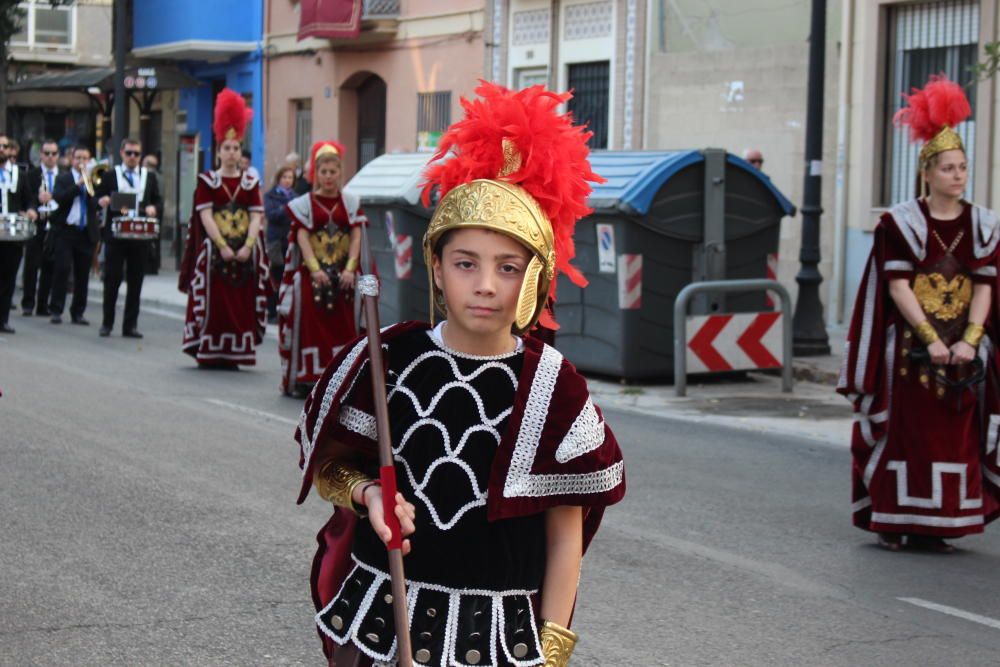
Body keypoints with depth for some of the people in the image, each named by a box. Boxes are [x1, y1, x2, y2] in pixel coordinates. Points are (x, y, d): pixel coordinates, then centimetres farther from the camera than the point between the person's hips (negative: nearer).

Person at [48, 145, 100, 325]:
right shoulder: (63, 179, 5)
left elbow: (97, 204, -2)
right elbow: (58, 198, -12)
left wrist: (89, 185, -13)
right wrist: (78, 184, -17)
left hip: (87, 233, 2)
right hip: (65, 230, -2)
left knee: (83, 274, 4)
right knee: (61, 269, -6)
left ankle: (78, 312, 11)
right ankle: (56, 310, -2)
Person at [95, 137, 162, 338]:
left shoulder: (150, 177, 12)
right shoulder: (110, 175, 7)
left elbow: (158, 201, 13)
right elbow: (98, 198, 6)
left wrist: (153, 208, -9)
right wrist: (101, 201, -17)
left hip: (140, 236, 2)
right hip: (115, 235, -2)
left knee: (135, 282, 3)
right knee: (112, 280, 1)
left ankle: (130, 325, 8)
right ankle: (107, 323, 9)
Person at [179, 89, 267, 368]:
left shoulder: (250, 182, 9)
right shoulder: (207, 181, 2)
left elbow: (256, 218, 2)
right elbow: (205, 216, -7)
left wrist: (247, 247, -13)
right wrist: (223, 247, -16)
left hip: (245, 252, 3)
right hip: (213, 249, -3)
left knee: (242, 304, 2)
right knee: (212, 301, -2)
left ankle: (233, 353, 9)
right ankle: (208, 353, 6)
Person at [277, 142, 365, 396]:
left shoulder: (351, 202, 8)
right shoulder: (305, 203, 3)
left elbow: (356, 237, 1)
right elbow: (302, 237, -5)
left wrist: (350, 269, -12)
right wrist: (315, 269, -17)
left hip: (343, 273, 2)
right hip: (312, 272, -2)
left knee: (342, 324, 2)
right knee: (312, 324, -4)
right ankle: (308, 377, -1)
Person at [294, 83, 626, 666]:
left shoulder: (554, 387, -6)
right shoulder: (386, 359, -4)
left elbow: (565, 532, -1)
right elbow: (328, 467, 8)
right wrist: (368, 494, -14)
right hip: (379, 614, 1)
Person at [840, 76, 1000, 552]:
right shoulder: (901, 222, -3)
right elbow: (897, 285, -9)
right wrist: (931, 338, -16)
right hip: (909, 346, -3)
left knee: (956, 435, 3)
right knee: (905, 432, -2)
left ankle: (935, 526, 11)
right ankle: (893, 522, 6)